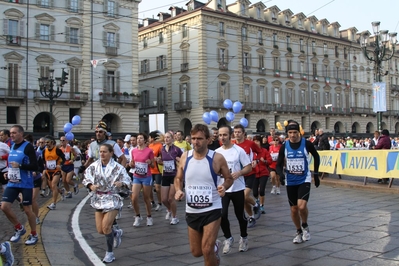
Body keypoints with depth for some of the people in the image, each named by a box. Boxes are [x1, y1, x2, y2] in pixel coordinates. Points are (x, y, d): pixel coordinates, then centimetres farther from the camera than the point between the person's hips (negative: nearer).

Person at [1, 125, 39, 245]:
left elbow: (35, 166, -17)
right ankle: (19, 228, 19)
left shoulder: (28, 147, -12)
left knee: (27, 210, 1)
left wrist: (20, 166, -27)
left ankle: (34, 235, 18)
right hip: (12, 183, 7)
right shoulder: (12, 146, 11)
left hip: (25, 184, -7)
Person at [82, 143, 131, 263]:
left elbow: (127, 181, -8)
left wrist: (121, 183, -31)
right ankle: (116, 233, 39)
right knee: (100, 230, 6)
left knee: (105, 227, -12)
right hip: (98, 199, 5)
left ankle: (110, 253, 7)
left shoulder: (118, 167, -10)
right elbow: (86, 179, 4)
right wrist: (91, 186, -17)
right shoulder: (94, 166, -2)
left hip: (113, 199, -4)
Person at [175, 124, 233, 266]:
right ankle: (214, 245, 47)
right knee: (196, 252, 15)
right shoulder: (185, 157, -3)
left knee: (207, 250, -10)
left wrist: (224, 187, -21)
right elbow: (178, 178, 11)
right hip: (191, 211, 4)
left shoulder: (217, 158, -12)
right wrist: (178, 190, -10)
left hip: (212, 210, -4)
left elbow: (229, 178, 1)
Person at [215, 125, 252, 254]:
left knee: (240, 215, 9)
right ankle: (228, 238, 14)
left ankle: (244, 238, 33)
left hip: (238, 188, -2)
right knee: (222, 214, -9)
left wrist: (238, 173, -24)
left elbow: (249, 167, -8)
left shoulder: (239, 150, -8)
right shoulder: (217, 152, 3)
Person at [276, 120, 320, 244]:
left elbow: (316, 157, 8)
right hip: (291, 182, 3)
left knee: (302, 206, -20)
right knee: (294, 209, 9)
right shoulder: (284, 146, -5)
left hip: (304, 180, -3)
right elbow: (279, 165, 0)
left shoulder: (307, 144, -10)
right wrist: (281, 173, -22)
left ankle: (305, 226, 9)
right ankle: (299, 232, 30)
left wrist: (316, 174, 8)